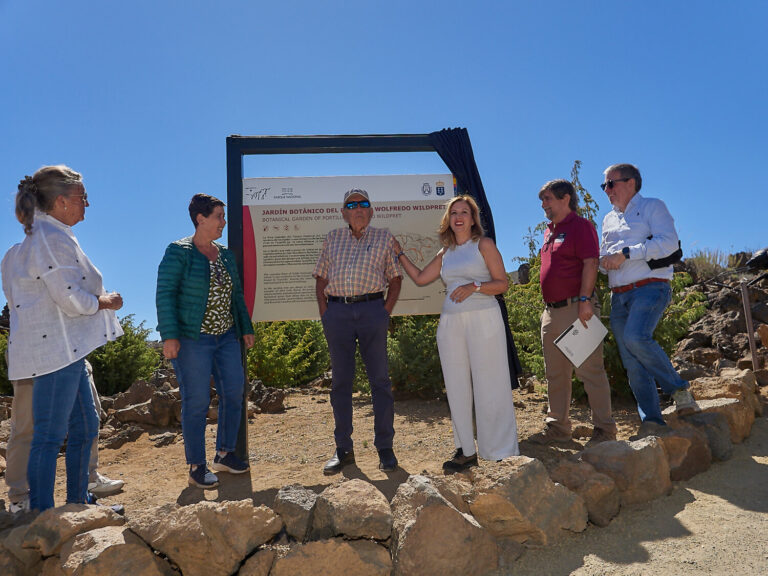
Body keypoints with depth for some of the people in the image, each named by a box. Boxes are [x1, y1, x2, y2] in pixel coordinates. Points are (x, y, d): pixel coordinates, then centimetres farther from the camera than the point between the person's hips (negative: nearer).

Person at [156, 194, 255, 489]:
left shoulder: (226, 255, 13)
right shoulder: (179, 252, -6)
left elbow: (237, 295, 19)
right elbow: (165, 295, -11)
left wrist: (246, 328, 16)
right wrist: (169, 335, -18)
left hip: (226, 337, 7)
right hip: (193, 339, -7)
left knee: (234, 393, 7)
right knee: (197, 402, -1)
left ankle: (224, 454, 24)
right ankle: (197, 468, 13)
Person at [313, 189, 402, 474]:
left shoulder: (384, 237, 12)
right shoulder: (332, 238, 16)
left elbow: (395, 279, 10)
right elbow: (320, 279, 16)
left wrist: (385, 312, -2)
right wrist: (324, 314, 4)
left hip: (371, 309, -2)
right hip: (337, 312, 2)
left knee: (380, 380, 0)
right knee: (340, 381, 6)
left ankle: (385, 447, 11)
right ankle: (343, 449, 16)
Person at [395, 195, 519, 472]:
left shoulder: (484, 244, 2)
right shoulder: (445, 253, 17)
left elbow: (502, 283, -2)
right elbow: (420, 278, 21)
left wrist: (474, 286, -16)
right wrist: (399, 254, 22)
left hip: (483, 320, -5)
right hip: (451, 322, 5)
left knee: (489, 387, -3)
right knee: (457, 388, 7)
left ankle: (500, 453, 8)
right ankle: (466, 451, 17)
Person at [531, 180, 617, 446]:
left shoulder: (580, 226, -6)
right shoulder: (550, 230, 20)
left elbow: (590, 264, -14)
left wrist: (584, 300, -22)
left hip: (576, 307, -9)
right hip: (551, 311, 9)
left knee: (590, 371, -3)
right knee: (555, 374, 13)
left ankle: (604, 428, 8)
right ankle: (557, 427, 23)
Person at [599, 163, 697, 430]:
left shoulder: (652, 206, 4)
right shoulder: (609, 219, 23)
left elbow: (669, 242, -11)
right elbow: (603, 255, 26)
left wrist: (626, 253, -16)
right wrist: (604, 261, 1)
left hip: (650, 287, -6)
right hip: (619, 296, 7)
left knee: (636, 337, -30)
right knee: (632, 365, 0)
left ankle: (679, 388, -9)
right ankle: (652, 421, 5)